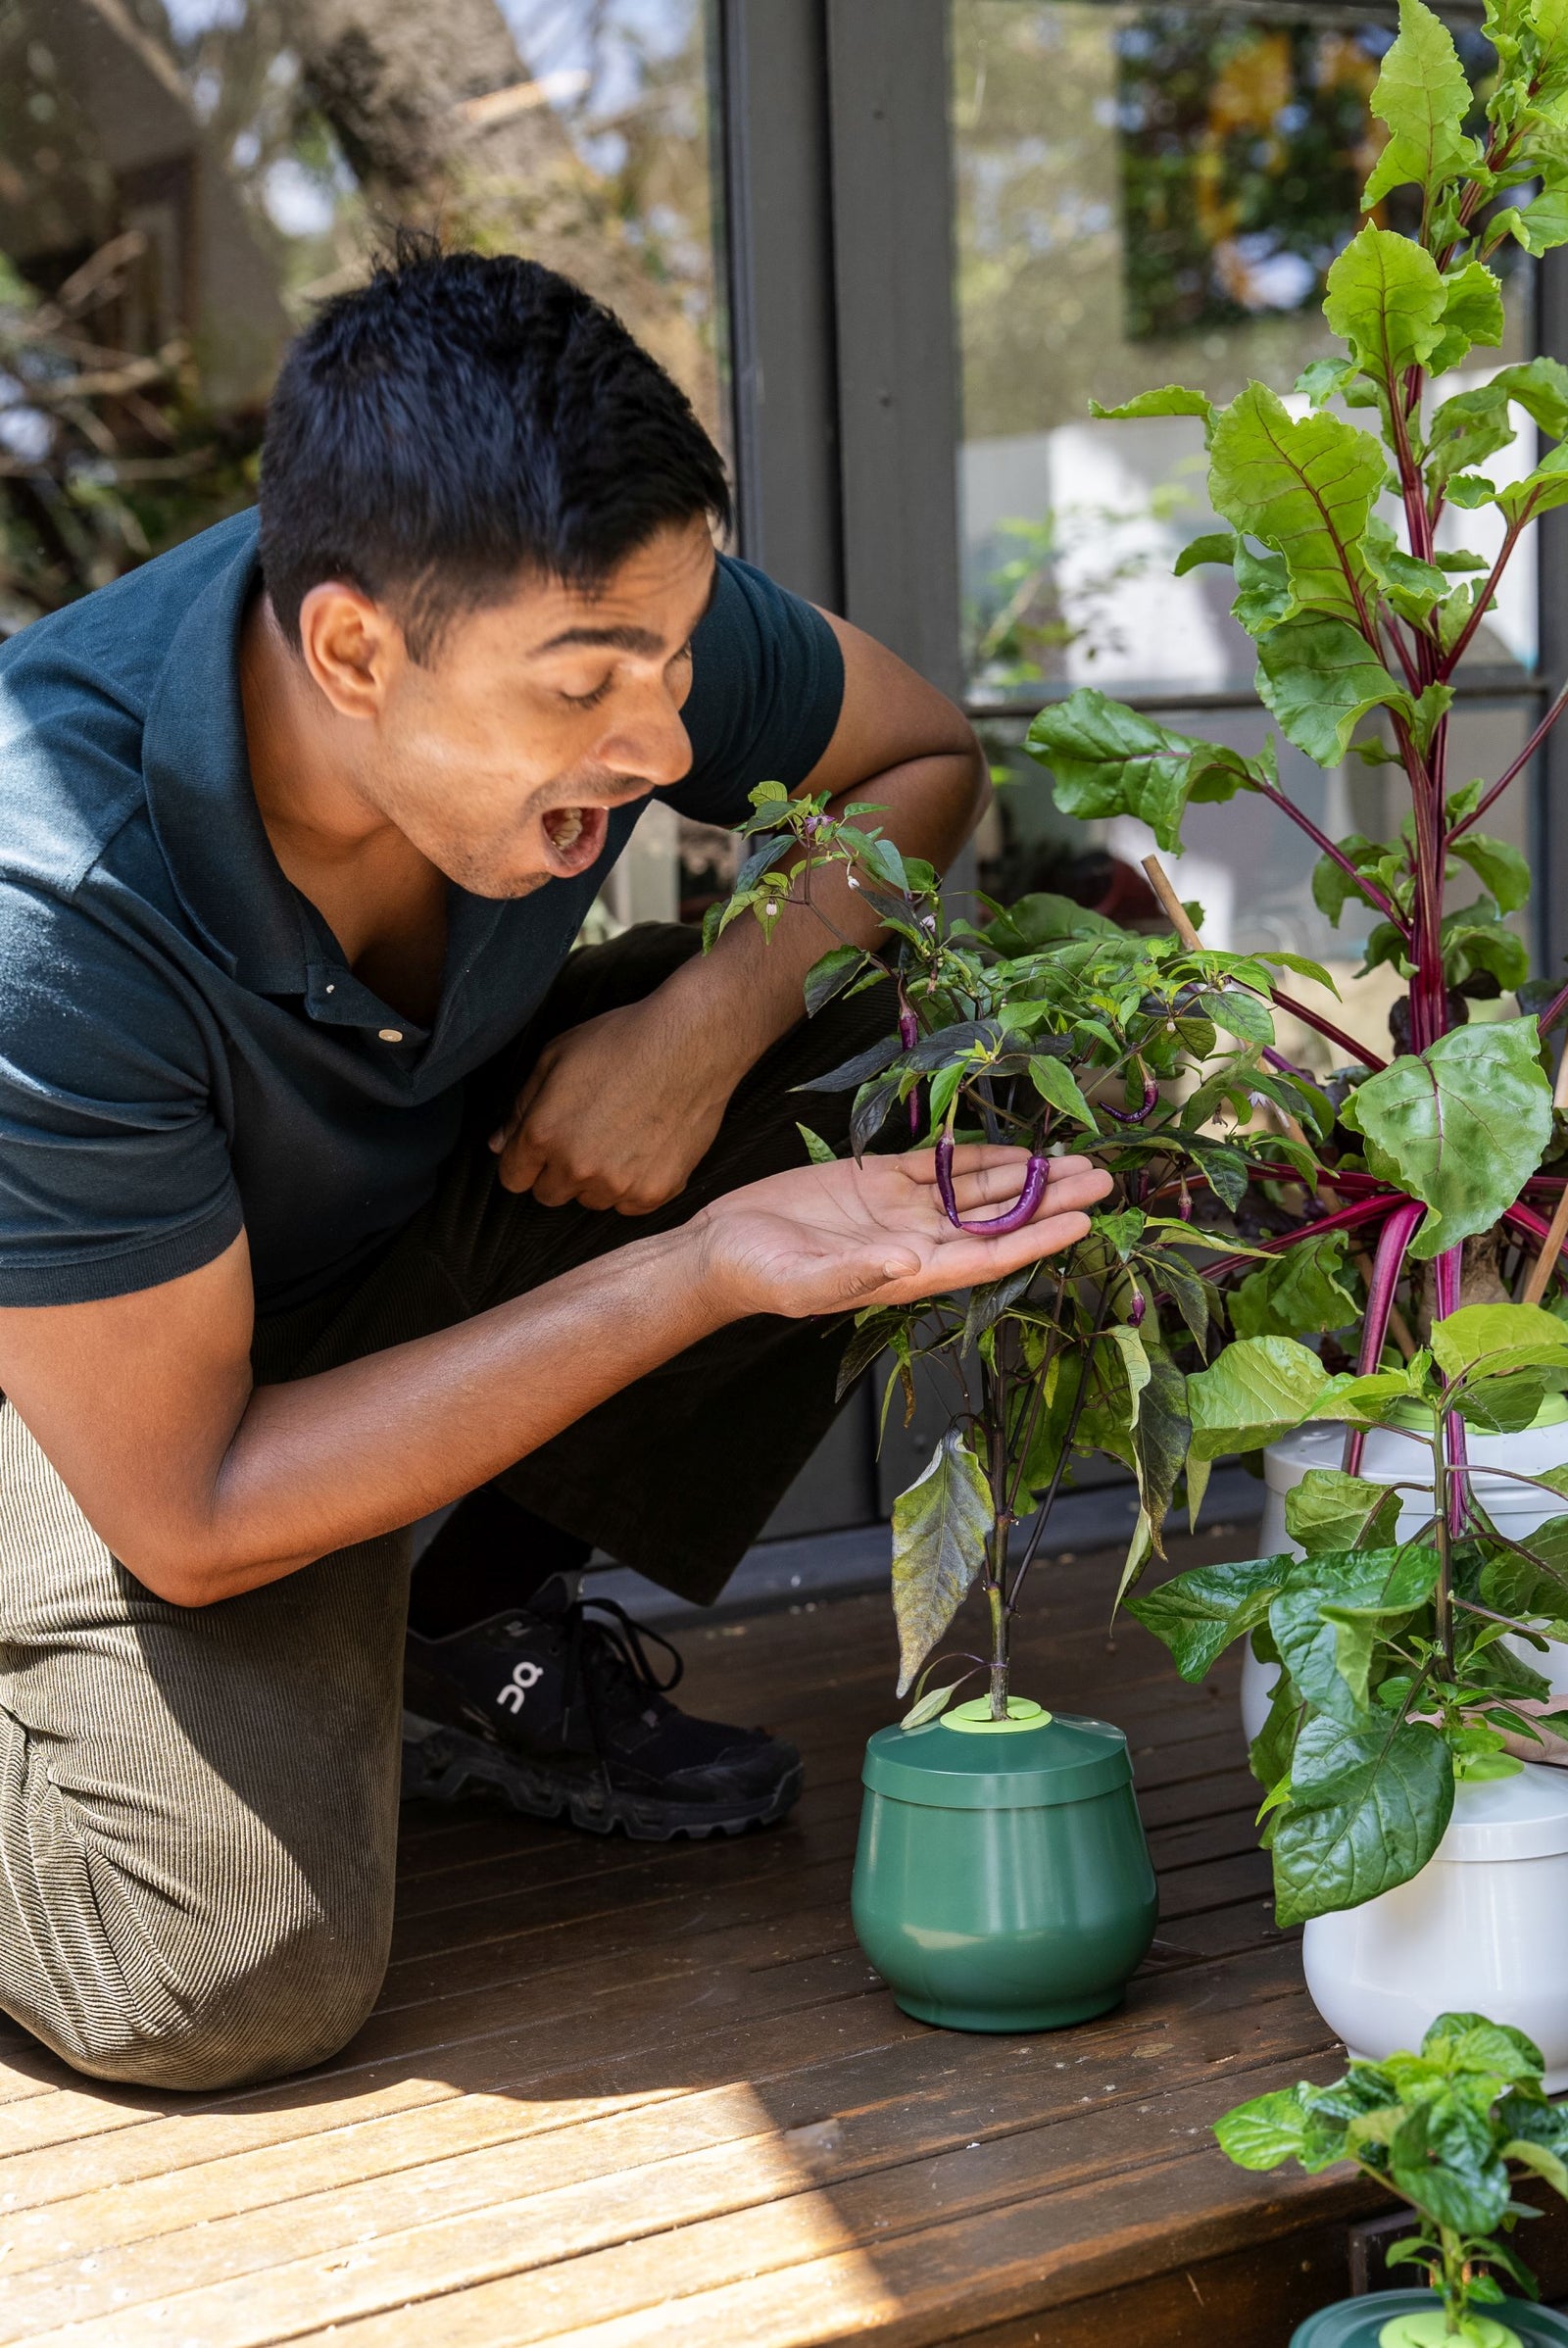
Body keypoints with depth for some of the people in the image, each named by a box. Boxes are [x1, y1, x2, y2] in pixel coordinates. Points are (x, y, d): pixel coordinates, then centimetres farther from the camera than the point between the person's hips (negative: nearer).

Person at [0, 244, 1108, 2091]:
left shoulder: (590, 611, -24)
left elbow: (926, 758, -3)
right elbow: (193, 1519, -30)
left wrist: (710, 1018, -24)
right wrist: (703, 1271, -36)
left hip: (439, 1182, 6)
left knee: (890, 1036, -17)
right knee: (238, 1982, -27)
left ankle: (478, 1630, 0)